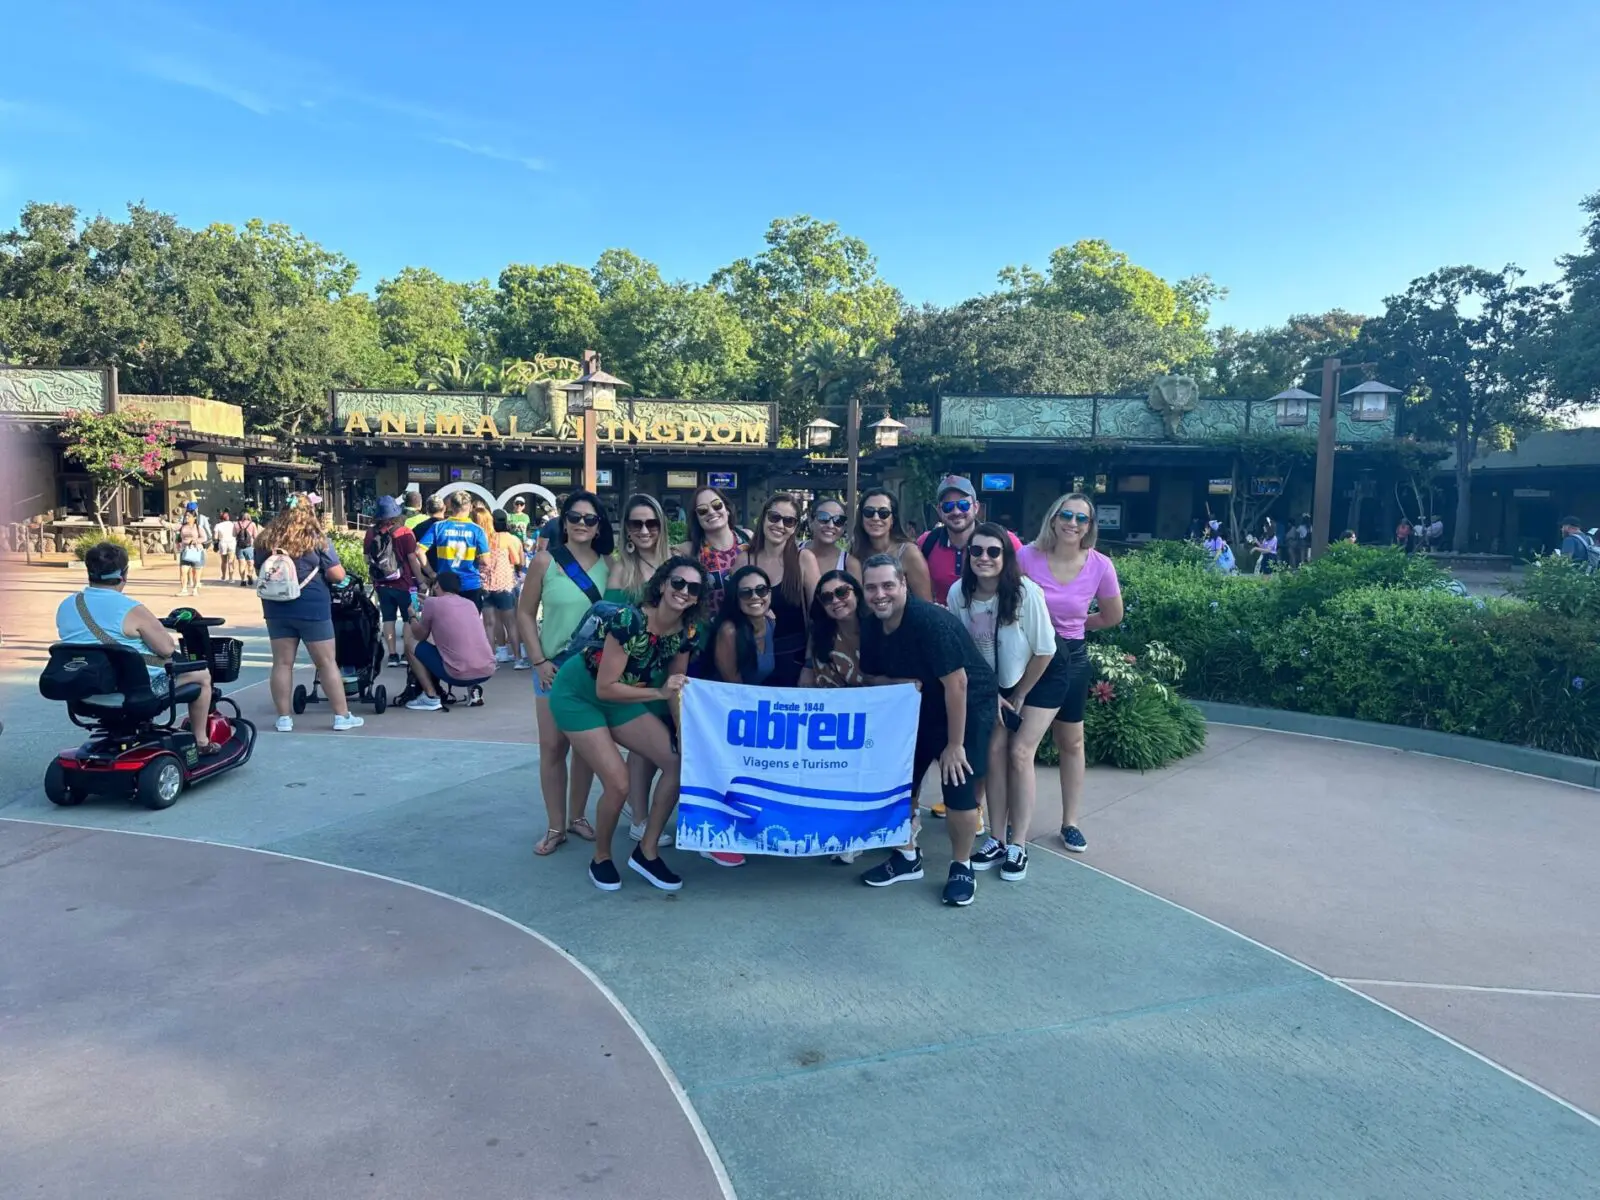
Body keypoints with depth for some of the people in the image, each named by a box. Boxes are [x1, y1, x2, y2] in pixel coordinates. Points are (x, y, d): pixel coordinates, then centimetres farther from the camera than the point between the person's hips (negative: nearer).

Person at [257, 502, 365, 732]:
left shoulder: (267, 540, 4)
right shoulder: (317, 540, -9)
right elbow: (337, 575, -10)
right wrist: (323, 571, 11)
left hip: (277, 608, 4)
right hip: (311, 607, -4)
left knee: (282, 663, 9)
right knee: (326, 663, 3)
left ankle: (283, 718, 12)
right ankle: (342, 716, 8)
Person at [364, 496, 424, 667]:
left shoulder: (370, 534, 0)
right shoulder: (404, 533, -12)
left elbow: (368, 559, 8)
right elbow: (413, 559, -12)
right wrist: (421, 580, -5)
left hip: (381, 584, 4)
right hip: (404, 583, -4)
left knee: (388, 619, 9)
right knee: (409, 618, 6)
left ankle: (392, 655, 9)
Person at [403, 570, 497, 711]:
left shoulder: (432, 602, 1)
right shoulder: (470, 603, 16)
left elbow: (420, 636, 13)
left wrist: (413, 617, 32)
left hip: (460, 675, -6)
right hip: (487, 671, 6)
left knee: (411, 644, 13)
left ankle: (431, 697, 7)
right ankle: (473, 689, 15)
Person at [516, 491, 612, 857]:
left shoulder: (608, 563, 0)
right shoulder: (545, 560, -5)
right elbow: (525, 614, -2)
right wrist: (539, 661, -9)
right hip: (555, 666, -2)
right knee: (552, 747, 2)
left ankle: (578, 816, 26)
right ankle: (555, 826, 13)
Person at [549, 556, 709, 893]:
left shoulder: (689, 632, -12)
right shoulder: (630, 621, -32)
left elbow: (676, 687, 1)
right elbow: (605, 688, -28)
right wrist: (658, 693, -31)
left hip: (620, 698, 7)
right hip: (579, 695, -7)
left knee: (681, 761, -6)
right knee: (618, 783, -16)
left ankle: (647, 851, 9)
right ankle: (601, 859, 13)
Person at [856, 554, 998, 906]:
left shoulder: (931, 620, -31)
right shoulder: (869, 626, -8)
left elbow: (957, 684, -28)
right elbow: (871, 676, 5)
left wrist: (955, 744, -22)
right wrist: (902, 684, -19)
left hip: (968, 706, -7)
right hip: (918, 708, 7)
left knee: (959, 788, -12)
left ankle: (962, 867, 11)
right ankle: (907, 858, 25)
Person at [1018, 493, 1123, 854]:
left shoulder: (1100, 566, -13)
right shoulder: (1027, 557, -18)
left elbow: (1113, 616, 4)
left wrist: (1071, 625, 8)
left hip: (1071, 657, 2)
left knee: (1072, 741, 15)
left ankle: (1070, 822, 30)